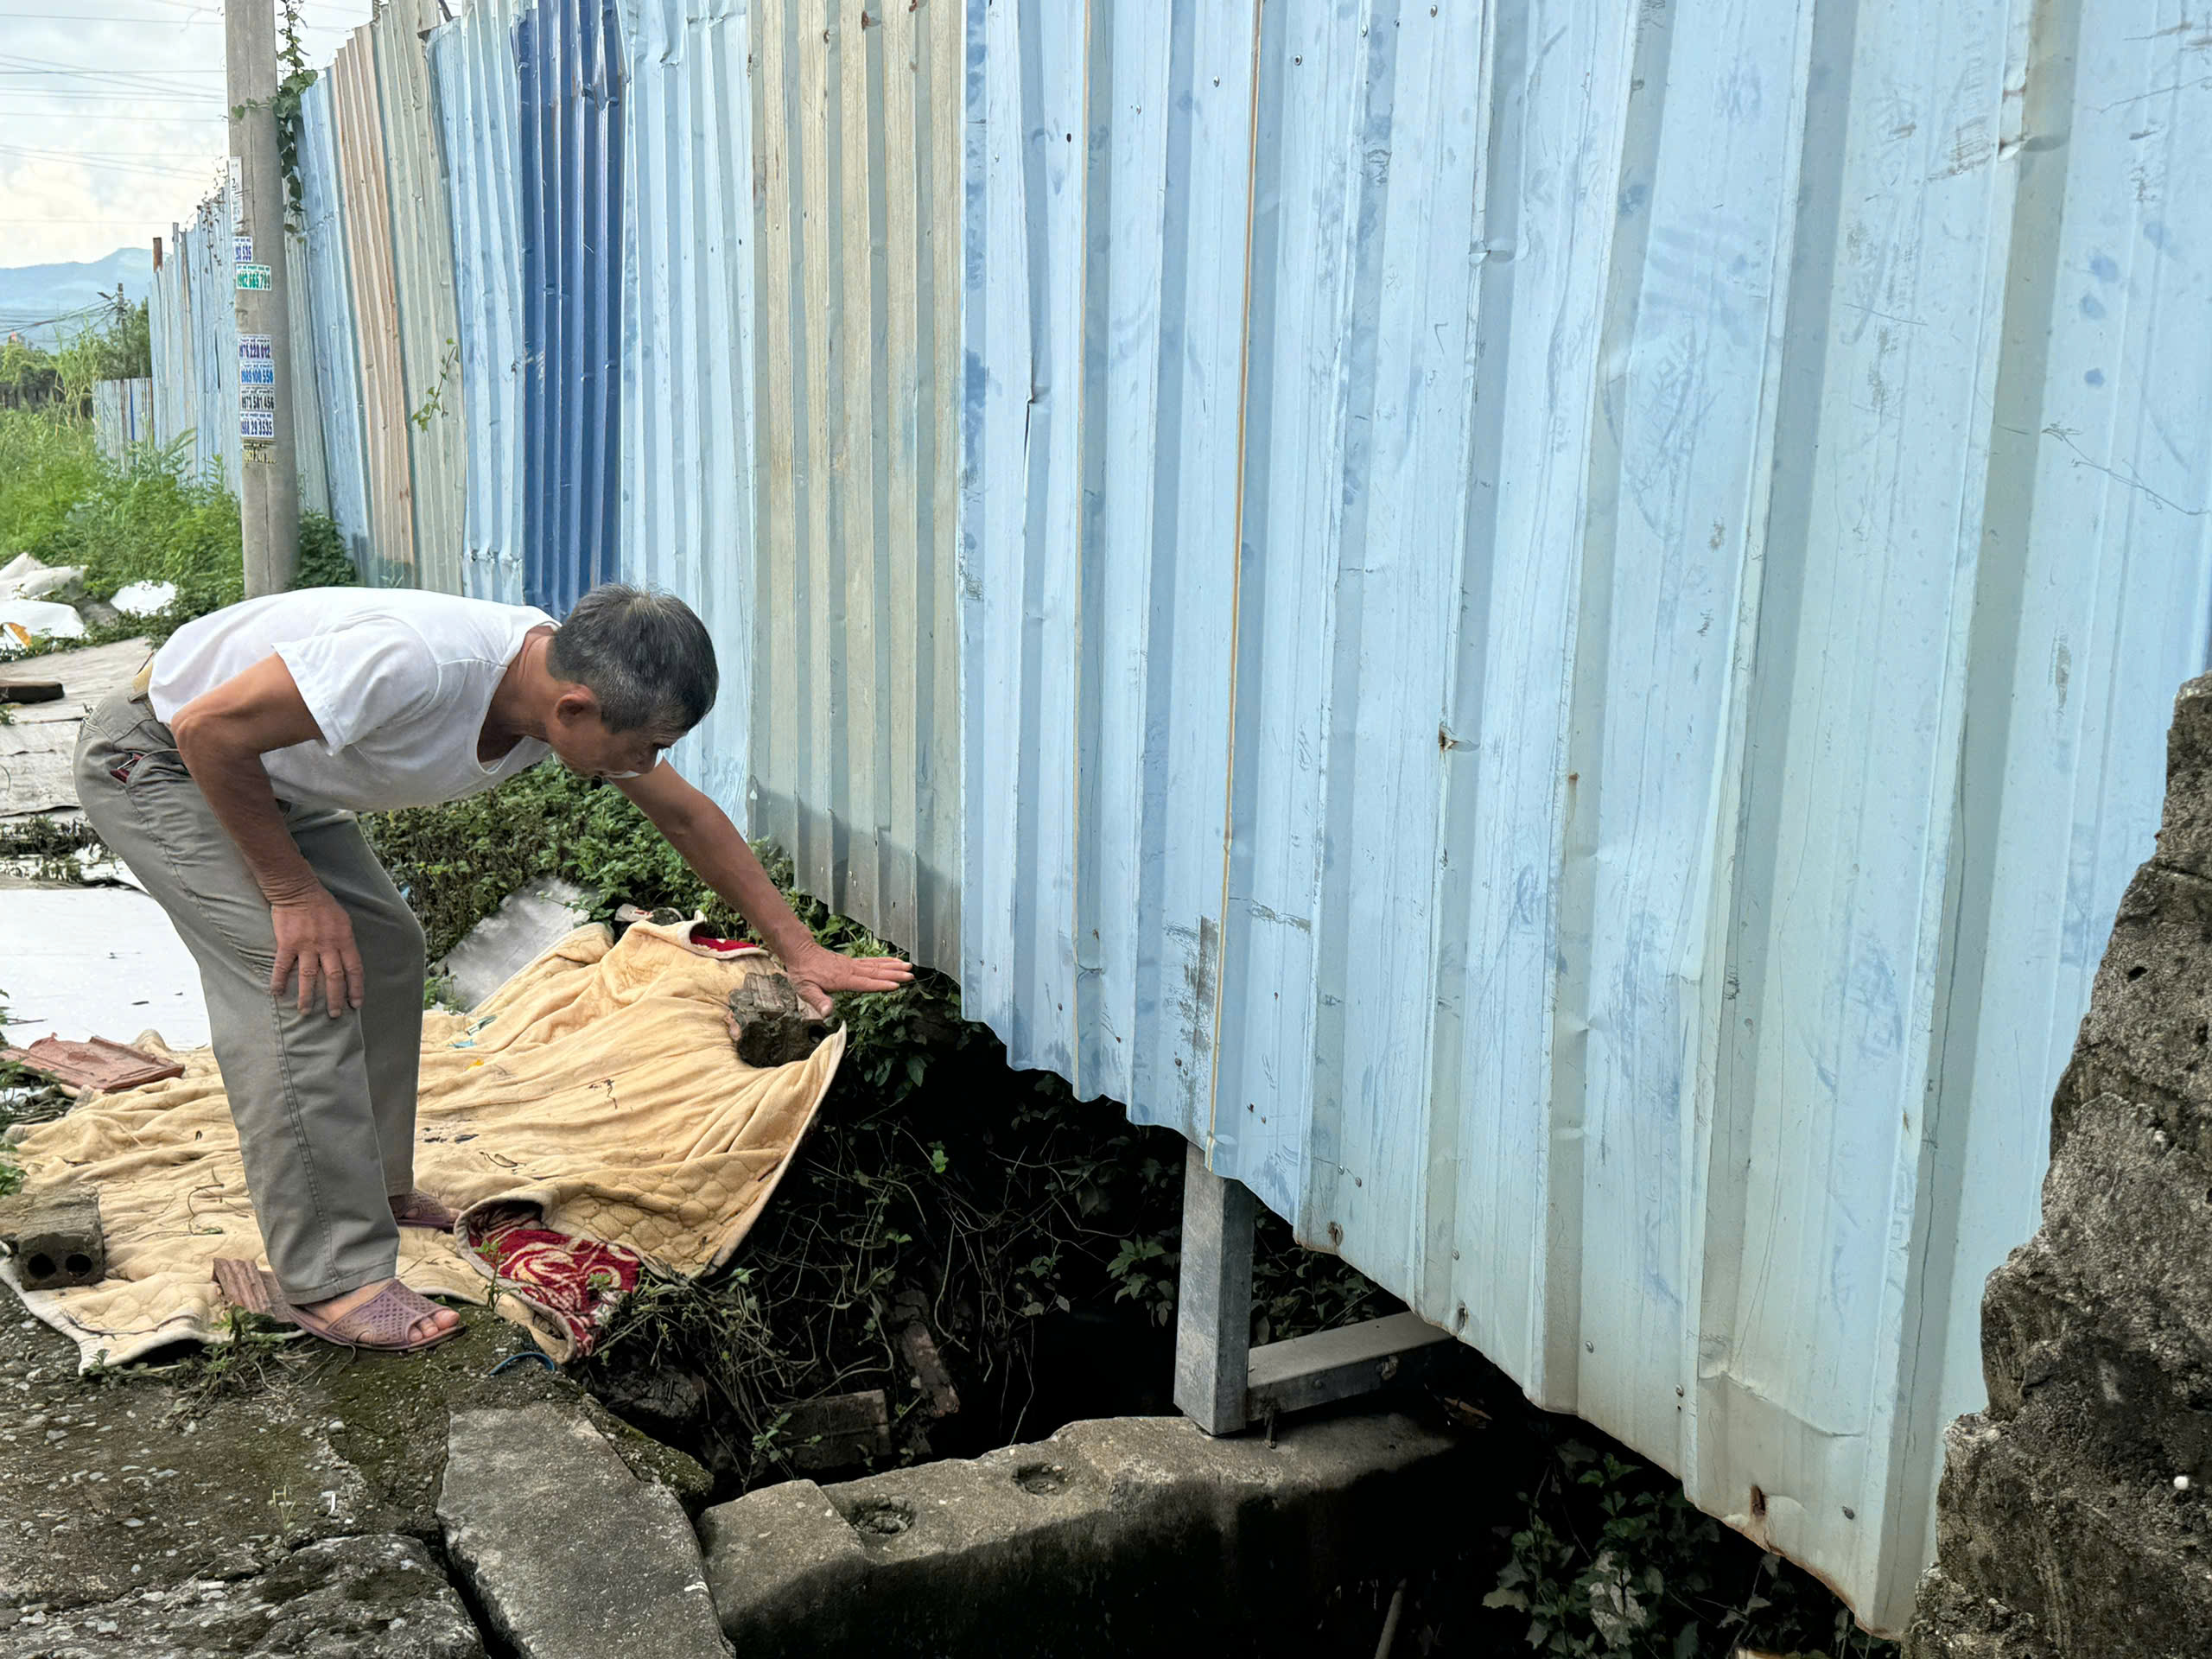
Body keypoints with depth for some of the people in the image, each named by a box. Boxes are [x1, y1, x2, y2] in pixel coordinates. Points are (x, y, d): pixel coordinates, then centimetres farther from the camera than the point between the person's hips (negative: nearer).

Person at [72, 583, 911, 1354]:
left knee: (385, 948, 9)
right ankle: (333, 1277, -10)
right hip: (158, 756, -8)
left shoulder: (572, 677, -14)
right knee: (304, 980, -18)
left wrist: (800, 950, 1)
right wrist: (294, 892, -21)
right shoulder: (412, 660, -40)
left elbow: (686, 815, 0)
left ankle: (376, 1191, 25)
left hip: (268, 774, 8)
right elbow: (209, 729, -31)